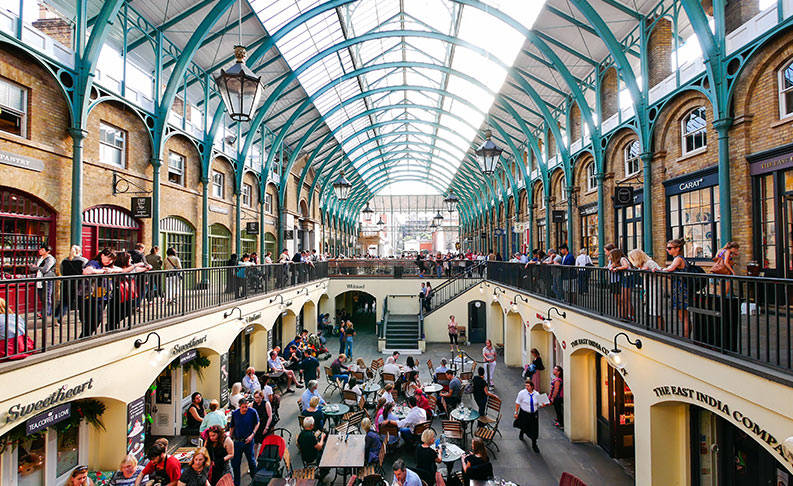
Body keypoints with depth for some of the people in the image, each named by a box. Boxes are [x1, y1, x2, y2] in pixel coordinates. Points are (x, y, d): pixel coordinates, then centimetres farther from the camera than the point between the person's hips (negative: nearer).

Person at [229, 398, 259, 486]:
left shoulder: (253, 412, -12)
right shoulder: (235, 413, -6)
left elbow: (257, 424, 2)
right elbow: (232, 427, 8)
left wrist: (252, 435, -9)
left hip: (248, 441, -2)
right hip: (237, 441, 2)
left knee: (251, 461, 12)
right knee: (235, 462, 8)